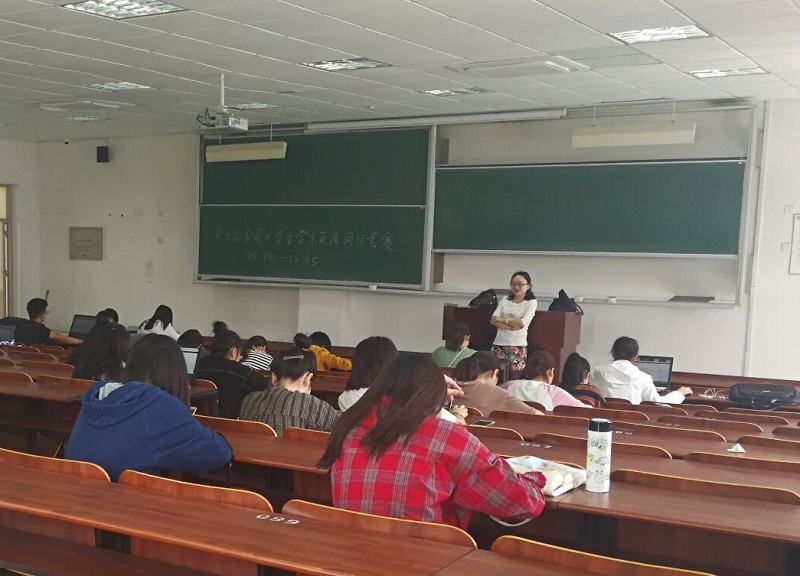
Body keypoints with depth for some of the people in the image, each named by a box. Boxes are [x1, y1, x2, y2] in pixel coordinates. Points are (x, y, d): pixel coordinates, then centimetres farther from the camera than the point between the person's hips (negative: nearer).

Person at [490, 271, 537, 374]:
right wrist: (511, 327, -12)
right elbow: (493, 320, 1)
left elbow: (522, 323, -11)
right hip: (499, 344, 4)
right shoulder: (504, 300, 13)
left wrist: (503, 319, -4)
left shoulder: (531, 302, 2)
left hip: (518, 345, -3)